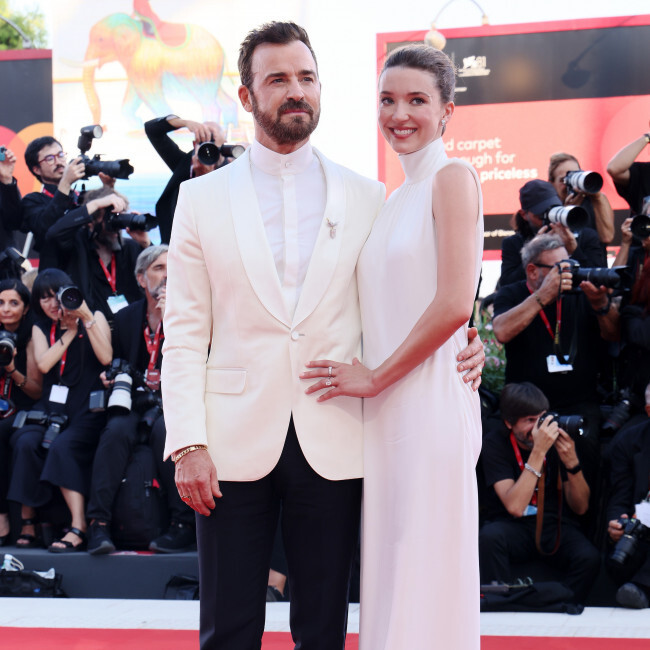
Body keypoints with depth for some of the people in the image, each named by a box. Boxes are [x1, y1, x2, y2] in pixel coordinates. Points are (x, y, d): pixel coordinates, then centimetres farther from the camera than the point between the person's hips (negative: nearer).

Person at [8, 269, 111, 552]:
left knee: (62, 446, -32)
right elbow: (44, 364, -2)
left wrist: (86, 319, -10)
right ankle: (27, 521, -20)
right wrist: (70, 331, -2)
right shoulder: (41, 328, 18)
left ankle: (78, 526, -36)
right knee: (26, 442, -27)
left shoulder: (95, 318, 9)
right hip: (51, 408, 3)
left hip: (87, 409, -3)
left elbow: (106, 358, -7)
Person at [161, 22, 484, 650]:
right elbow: (184, 334, 3)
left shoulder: (366, 198, 7)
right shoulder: (202, 198, 5)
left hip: (333, 448, 1)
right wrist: (187, 443, -6)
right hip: (236, 444, 0)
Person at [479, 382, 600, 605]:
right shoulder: (496, 443, -7)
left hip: (557, 527, 2)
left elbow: (580, 507, 1)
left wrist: (571, 462, -17)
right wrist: (538, 451, -26)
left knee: (588, 557, -29)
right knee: (489, 536, -35)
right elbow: (515, 507, -22)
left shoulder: (557, 439, -1)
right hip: (514, 527, -1)